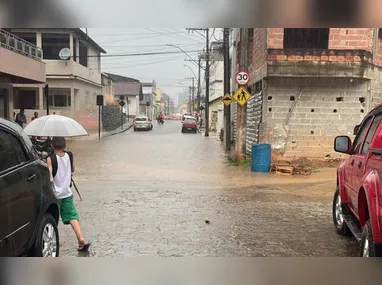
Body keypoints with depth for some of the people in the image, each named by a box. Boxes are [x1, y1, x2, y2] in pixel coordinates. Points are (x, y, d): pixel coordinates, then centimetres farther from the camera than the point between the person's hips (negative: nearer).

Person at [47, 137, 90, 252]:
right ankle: (81, 239, -11)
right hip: (67, 193, 3)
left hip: (55, 194, -3)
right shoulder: (69, 155, 0)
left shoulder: (51, 159, -13)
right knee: (72, 216, 3)